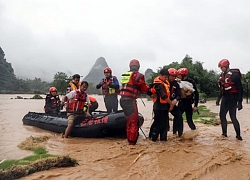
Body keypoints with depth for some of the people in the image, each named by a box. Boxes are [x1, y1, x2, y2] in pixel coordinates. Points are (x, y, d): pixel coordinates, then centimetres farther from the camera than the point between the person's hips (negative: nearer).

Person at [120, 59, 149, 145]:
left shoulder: (124, 75, 13)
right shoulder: (138, 75, -8)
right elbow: (144, 89, -2)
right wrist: (148, 86, 18)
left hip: (122, 99, 8)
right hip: (130, 100, -7)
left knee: (129, 121, 20)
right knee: (134, 121, 3)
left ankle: (129, 139, 29)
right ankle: (132, 141, 7)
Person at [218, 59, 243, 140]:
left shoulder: (234, 75, -15)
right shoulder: (222, 75, 9)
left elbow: (240, 89, -16)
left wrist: (240, 102, -19)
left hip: (232, 98, -8)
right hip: (224, 98, 8)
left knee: (233, 117, -6)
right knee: (222, 116, 9)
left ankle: (238, 135, 7)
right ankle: (224, 133, 21)